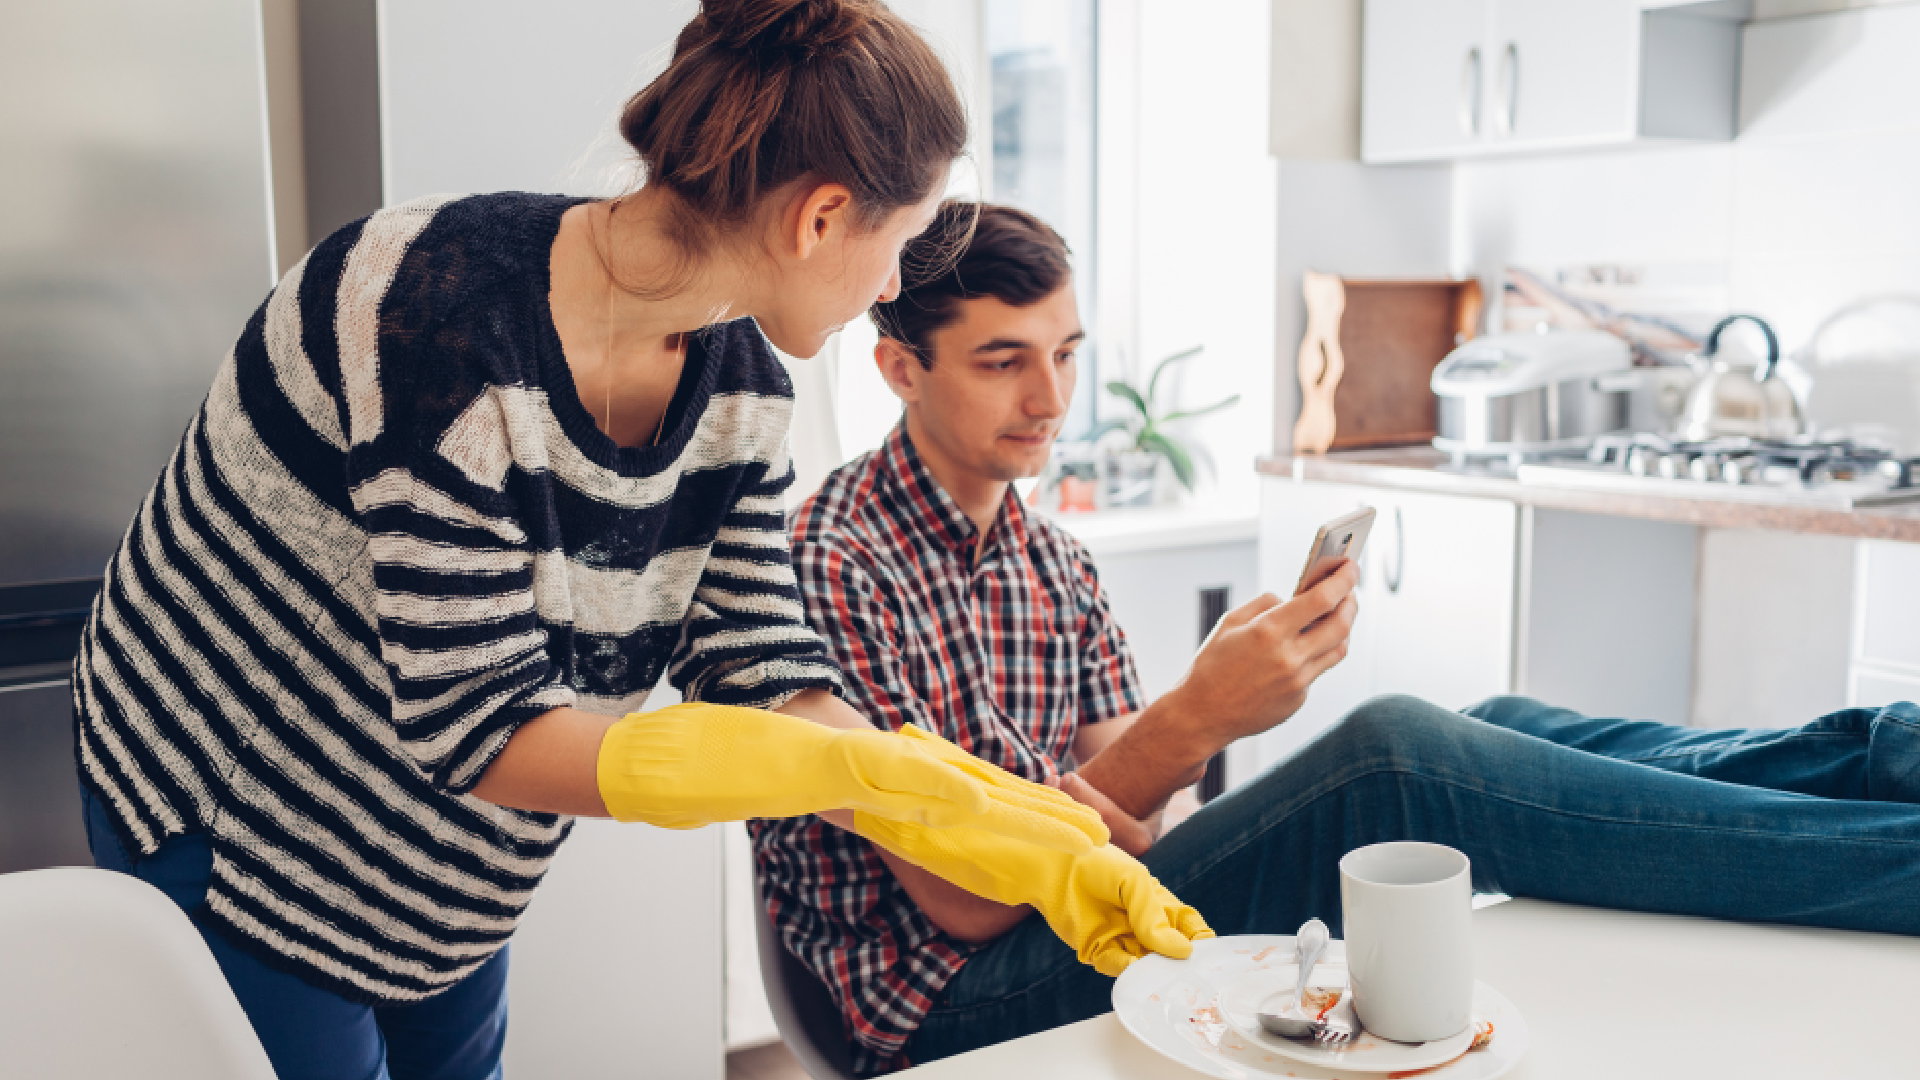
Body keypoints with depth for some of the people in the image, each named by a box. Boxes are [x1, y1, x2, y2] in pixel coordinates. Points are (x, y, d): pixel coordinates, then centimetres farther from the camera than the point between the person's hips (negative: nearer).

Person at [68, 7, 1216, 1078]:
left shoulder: (738, 376, -10)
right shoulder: (451, 317, -33)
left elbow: (759, 677, -10)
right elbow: (474, 727, -33)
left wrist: (1034, 850, -17)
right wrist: (854, 767, -39)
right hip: (234, 820, -6)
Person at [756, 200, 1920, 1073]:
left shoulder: (1051, 559, 13)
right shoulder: (835, 567, -14)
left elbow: (1110, 819, 5)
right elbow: (965, 897, -18)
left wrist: (1215, 694, -16)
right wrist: (1192, 722, -25)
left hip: (1072, 933, 8)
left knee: (1502, 729, -9)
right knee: (1393, 754, -26)